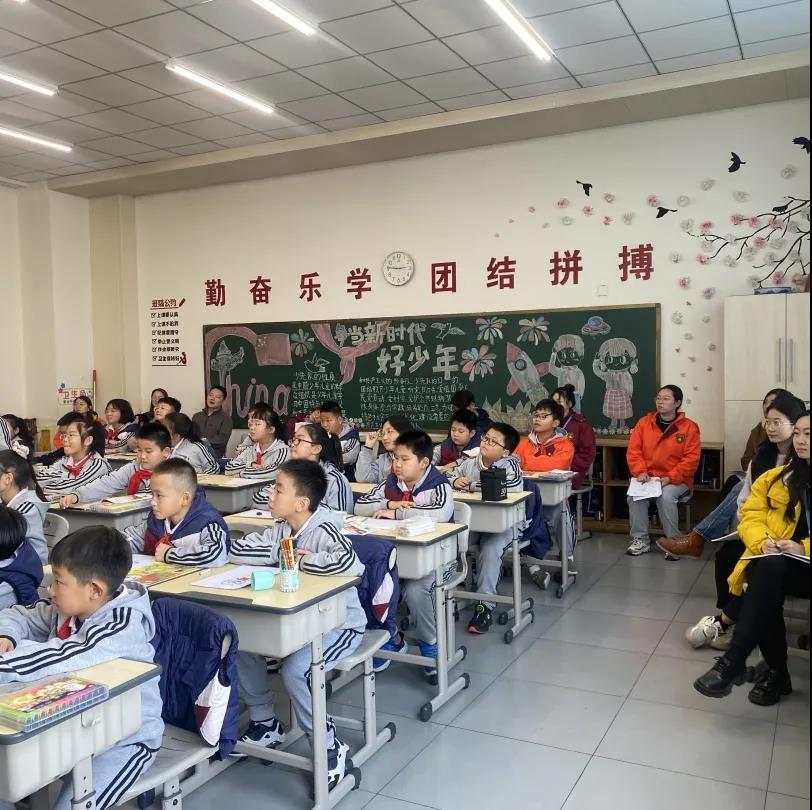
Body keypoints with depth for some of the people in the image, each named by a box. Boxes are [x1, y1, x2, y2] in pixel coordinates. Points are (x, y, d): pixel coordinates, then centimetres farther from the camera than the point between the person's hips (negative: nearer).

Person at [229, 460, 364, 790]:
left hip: (339, 624, -8)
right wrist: (278, 553, -21)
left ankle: (330, 746, -4)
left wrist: (302, 560, -29)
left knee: (294, 670, -28)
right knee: (240, 643, 0)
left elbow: (349, 564, -45)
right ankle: (265, 722, 20)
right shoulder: (281, 529, -1)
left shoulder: (323, 530, -25)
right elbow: (237, 549, -7)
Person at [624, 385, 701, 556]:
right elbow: (633, 451, 3)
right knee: (633, 494, -25)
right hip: (648, 477, 3)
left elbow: (692, 458, -10)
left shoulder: (689, 427, -4)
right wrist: (640, 472, -13)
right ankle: (641, 539, -8)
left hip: (676, 480, -3)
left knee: (666, 496, -33)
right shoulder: (644, 423, 5)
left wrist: (670, 478, -19)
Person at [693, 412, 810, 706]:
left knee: (771, 568, -36)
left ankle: (731, 664, -35)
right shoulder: (776, 478, 17)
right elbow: (751, 516, 8)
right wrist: (763, 542, -14)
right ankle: (776, 672, -17)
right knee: (768, 569, -34)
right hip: (774, 565, 3)